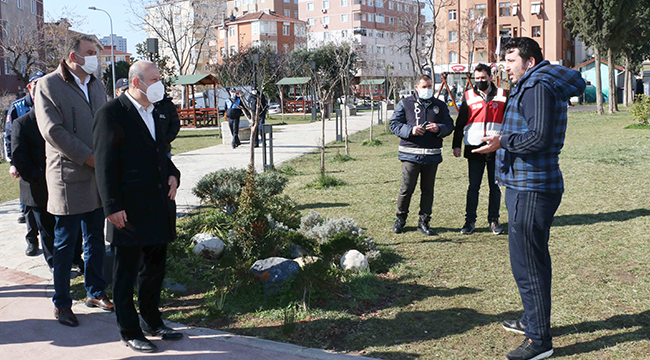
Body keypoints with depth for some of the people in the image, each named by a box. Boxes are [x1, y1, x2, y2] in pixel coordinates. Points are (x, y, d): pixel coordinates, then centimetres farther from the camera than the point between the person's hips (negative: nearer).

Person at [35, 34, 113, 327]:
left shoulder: (97, 85, 14)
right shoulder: (48, 85, -7)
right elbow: (53, 131, -15)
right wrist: (89, 158, -17)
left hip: (98, 177, 6)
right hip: (68, 178, -6)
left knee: (96, 240, 14)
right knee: (65, 243, 2)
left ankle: (95, 292, 28)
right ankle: (61, 303, 13)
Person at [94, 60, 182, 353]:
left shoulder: (153, 113, 15)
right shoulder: (112, 113, -11)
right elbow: (105, 164, -13)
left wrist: (172, 174, 6)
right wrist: (113, 206, -17)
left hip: (159, 206, 8)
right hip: (130, 210, -8)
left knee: (155, 267, 17)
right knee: (127, 272, 4)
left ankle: (152, 321, 32)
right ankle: (129, 331, 15)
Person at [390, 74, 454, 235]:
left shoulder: (440, 105, 13)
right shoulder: (405, 103, 5)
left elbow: (449, 125, 13)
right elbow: (394, 124, 2)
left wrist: (439, 128, -10)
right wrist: (410, 130, -14)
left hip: (432, 155, 3)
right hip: (410, 154, -3)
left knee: (428, 190, 7)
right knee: (406, 189, -2)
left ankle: (423, 222, 16)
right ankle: (400, 219, 16)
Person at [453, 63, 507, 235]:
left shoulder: (502, 96, 5)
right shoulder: (468, 97, 5)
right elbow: (460, 123, 8)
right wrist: (456, 145, 3)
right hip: (474, 148, 0)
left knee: (495, 187, 7)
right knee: (473, 187, 3)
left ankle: (494, 220, 17)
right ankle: (470, 221, 12)